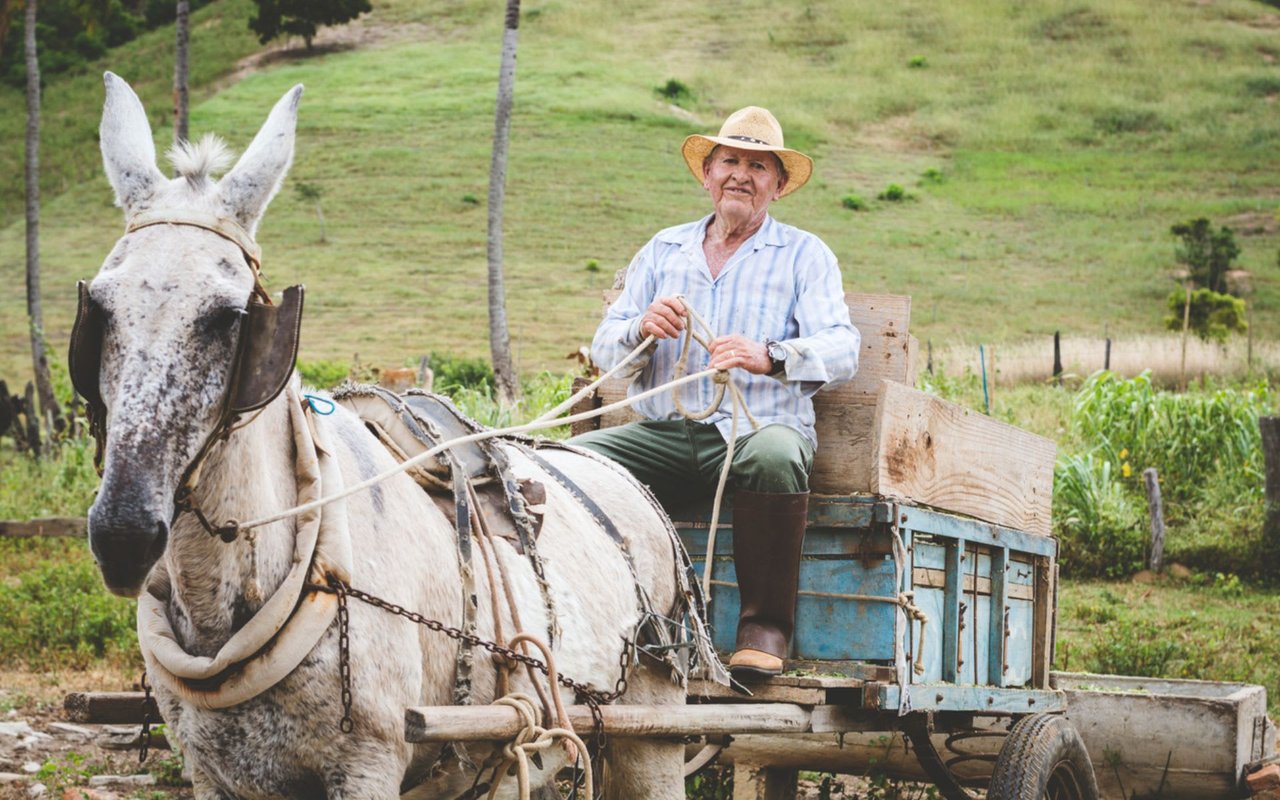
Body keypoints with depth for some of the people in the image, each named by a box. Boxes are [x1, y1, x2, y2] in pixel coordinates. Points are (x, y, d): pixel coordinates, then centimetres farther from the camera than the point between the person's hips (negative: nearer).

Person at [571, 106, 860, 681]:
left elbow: (841, 351, -7)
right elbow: (604, 350, 12)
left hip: (763, 427, -3)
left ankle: (765, 624, -24)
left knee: (773, 457, -39)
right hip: (664, 432, 3)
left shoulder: (805, 255, 9)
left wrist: (768, 356, -28)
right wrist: (642, 330, -13)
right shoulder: (662, 251, 20)